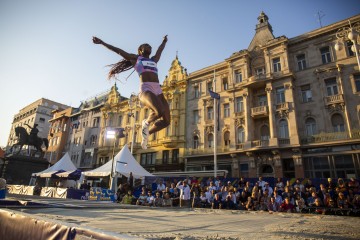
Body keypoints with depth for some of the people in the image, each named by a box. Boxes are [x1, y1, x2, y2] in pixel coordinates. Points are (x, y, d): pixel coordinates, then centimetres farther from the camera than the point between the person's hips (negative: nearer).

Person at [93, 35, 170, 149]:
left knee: (166, 121, -4)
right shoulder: (135, 58, 19)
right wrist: (102, 42, 19)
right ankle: (146, 123, 1)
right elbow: (118, 50, 19)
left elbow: (160, 50, 51)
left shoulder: (154, 60, 32)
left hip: (158, 90, 7)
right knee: (159, 112, -33)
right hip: (145, 90, -6)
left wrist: (164, 41, 68)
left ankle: (146, 133, 20)